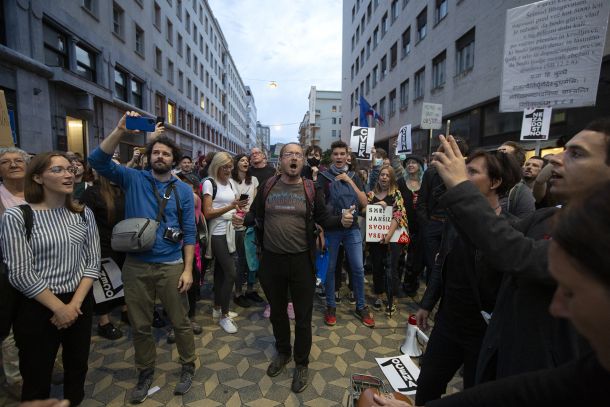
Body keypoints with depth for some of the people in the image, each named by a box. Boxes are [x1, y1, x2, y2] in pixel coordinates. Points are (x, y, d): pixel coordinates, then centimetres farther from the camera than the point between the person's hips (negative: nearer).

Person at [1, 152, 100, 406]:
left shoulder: (84, 214, 0)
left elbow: (93, 261, 0)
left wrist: (75, 303, -10)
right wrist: (59, 307, -13)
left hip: (80, 303, 4)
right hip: (38, 308, -3)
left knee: (77, 368, 20)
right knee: (37, 378, 13)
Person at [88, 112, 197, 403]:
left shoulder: (183, 190, 1)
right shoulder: (133, 179, 2)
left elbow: (189, 232, -1)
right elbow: (98, 160, -13)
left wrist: (188, 269, -7)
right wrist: (121, 130, -25)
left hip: (171, 266, -1)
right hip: (136, 266, 1)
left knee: (180, 322, 11)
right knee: (140, 325, 16)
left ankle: (188, 367, 34)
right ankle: (145, 371, 39)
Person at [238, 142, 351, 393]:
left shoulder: (311, 189, -3)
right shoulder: (267, 187, 1)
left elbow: (323, 219, 0)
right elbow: (255, 215, 7)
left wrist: (341, 221, -19)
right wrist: (243, 219, -14)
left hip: (301, 260, -2)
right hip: (271, 259, 2)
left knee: (303, 316, 11)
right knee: (277, 311, 21)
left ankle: (301, 363, 35)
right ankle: (283, 352, 47)